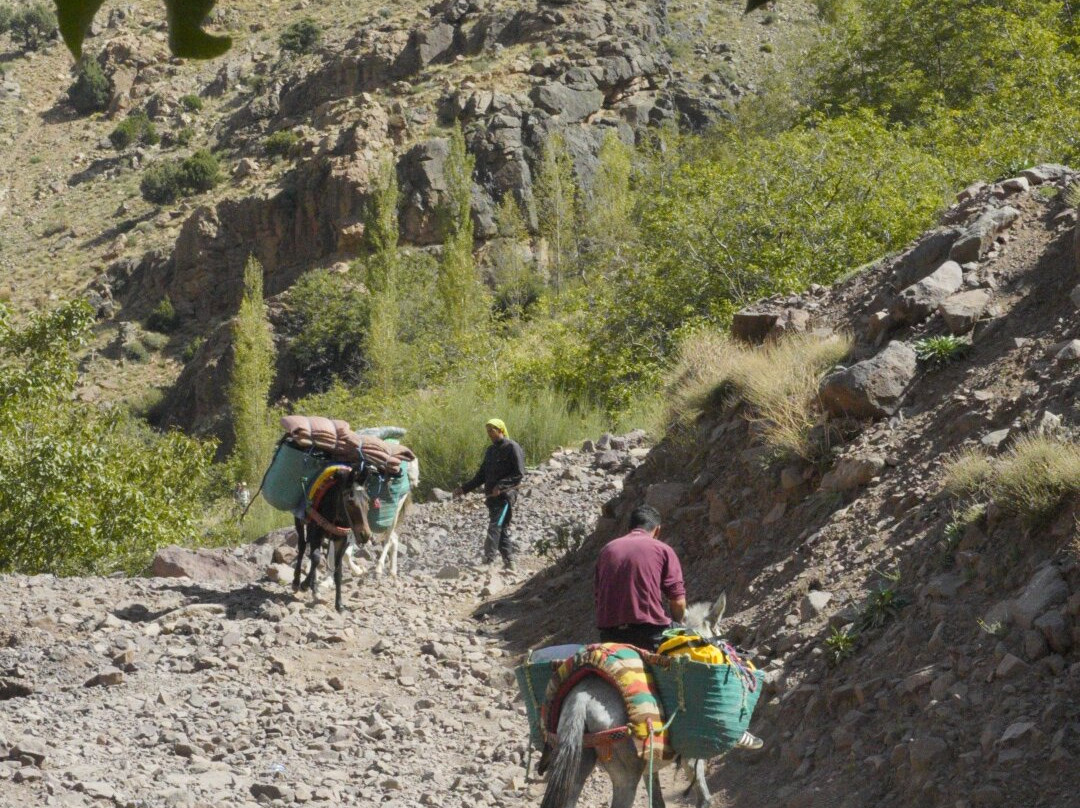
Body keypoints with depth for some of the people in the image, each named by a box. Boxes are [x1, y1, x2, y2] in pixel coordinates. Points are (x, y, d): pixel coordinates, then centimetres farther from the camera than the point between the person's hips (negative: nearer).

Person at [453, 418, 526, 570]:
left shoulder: (512, 448, -5)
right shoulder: (490, 450, 19)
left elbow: (519, 474, -13)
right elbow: (482, 475, 23)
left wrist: (501, 485, -23)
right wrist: (464, 488, 14)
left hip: (505, 495, -8)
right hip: (491, 495, 8)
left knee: (495, 527, -16)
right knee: (502, 529, 8)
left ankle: (488, 560, -23)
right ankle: (509, 562, 13)